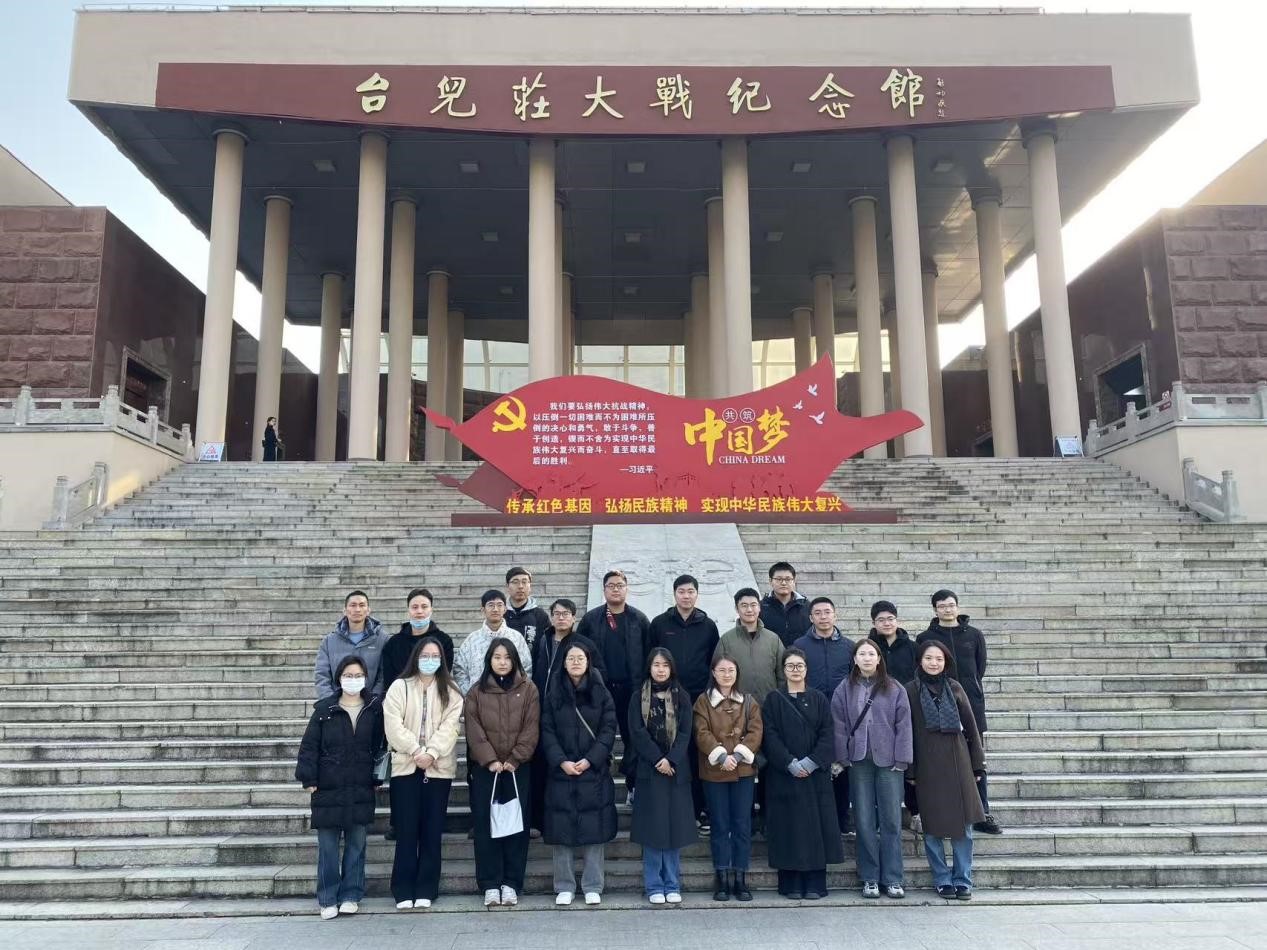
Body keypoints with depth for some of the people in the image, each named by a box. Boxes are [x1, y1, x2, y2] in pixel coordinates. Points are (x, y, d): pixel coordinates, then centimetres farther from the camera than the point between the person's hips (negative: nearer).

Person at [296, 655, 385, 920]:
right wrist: (308, 778, -8)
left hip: (361, 789, 1)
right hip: (328, 789, -1)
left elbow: (381, 744, 7)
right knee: (327, 846, 4)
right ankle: (328, 900, 15)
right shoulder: (324, 709, -1)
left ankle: (351, 895, 19)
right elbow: (309, 745, -2)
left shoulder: (375, 709, 2)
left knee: (356, 844, 8)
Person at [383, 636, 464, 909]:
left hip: (438, 768, 1)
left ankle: (426, 889, 12)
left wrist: (432, 753, -16)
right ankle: (403, 890, 9)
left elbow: (450, 726, -3)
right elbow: (393, 725, -4)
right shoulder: (399, 687, 5)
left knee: (432, 830, 4)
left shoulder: (450, 691, 8)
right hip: (405, 766, -1)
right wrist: (416, 751, -14)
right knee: (406, 830, 0)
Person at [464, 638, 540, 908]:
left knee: (516, 824, 2)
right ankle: (490, 885, 8)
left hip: (518, 768, 0)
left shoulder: (528, 689, 2)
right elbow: (474, 730, -2)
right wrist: (490, 760, -12)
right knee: (485, 825, 1)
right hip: (484, 767, 1)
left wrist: (514, 760, -10)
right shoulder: (477, 691, 4)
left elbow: (531, 729, -2)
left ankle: (511, 884, 9)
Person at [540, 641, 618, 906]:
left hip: (595, 772, 0)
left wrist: (589, 760, -12)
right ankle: (564, 887, 14)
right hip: (561, 772, 1)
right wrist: (561, 761, -13)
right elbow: (547, 732, 1)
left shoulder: (601, 694, 4)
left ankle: (593, 887, 12)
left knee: (595, 830, 1)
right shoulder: (554, 696, 6)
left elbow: (609, 731, -1)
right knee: (562, 831, 2)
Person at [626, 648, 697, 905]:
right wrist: (657, 760, -12)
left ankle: (672, 885, 13)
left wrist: (671, 760, -14)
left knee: (675, 826, 3)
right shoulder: (638, 698, 4)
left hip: (676, 769, 1)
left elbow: (685, 733, 0)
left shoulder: (681, 697, 7)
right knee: (652, 826, 0)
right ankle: (654, 886, 9)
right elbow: (637, 732, -4)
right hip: (649, 769, -1)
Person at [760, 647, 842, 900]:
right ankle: (791, 884, 7)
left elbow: (826, 734, 1)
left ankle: (815, 884, 8)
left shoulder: (818, 699, 8)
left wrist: (812, 761, -13)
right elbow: (769, 735, -4)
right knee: (789, 827, 0)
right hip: (783, 773, -1)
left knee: (816, 825, 1)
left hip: (815, 773, 2)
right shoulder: (773, 699, 3)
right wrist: (790, 763, -15)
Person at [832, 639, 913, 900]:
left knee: (891, 820, 3)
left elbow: (903, 725, 0)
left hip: (888, 761, -1)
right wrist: (843, 759, -3)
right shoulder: (844, 690, 4)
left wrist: (901, 759, -5)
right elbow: (840, 726, 3)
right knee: (864, 822, 5)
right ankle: (870, 878, 15)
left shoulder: (895, 689, 2)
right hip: (859, 761, 1)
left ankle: (892, 879, 12)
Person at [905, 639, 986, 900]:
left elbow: (970, 728, 8)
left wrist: (978, 765, 5)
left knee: (964, 825, 3)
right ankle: (942, 880, 14)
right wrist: (910, 770, -3)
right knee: (933, 827, 3)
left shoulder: (955, 688, 6)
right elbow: (906, 732, 1)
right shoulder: (910, 691, 1)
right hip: (927, 767, -1)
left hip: (957, 763, 2)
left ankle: (963, 880, 13)